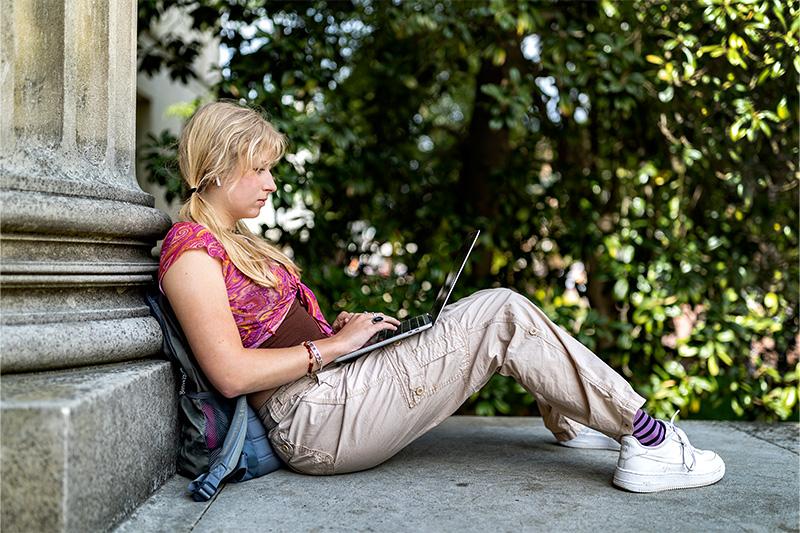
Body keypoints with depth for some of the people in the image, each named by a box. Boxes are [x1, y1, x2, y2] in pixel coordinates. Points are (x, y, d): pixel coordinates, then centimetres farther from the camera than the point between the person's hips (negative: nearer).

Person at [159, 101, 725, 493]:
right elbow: (232, 373, -21)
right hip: (315, 418, -10)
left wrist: (336, 323, 4)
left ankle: (572, 417, 26)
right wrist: (333, 344, -14)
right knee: (502, 314, -13)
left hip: (333, 387, 10)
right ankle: (649, 442, -5)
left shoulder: (236, 240, 20)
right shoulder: (191, 248, -11)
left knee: (494, 307, 11)